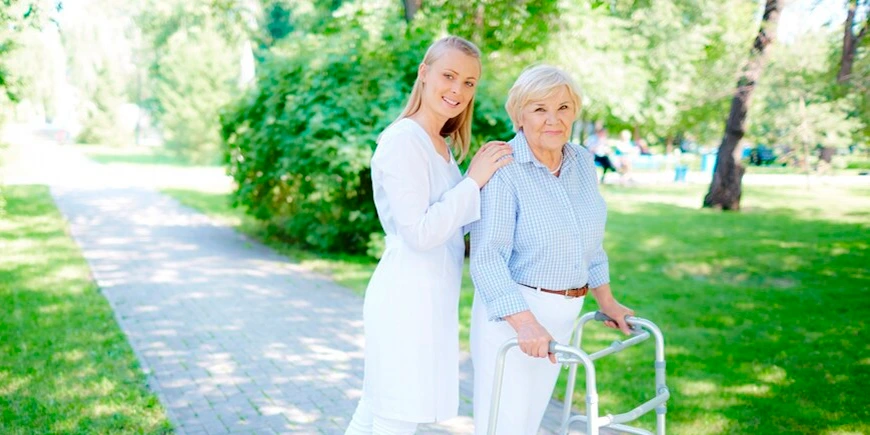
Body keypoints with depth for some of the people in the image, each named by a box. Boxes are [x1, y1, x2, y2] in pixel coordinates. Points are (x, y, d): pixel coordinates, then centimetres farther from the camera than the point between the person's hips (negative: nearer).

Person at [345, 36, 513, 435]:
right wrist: (474, 181, -18)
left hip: (428, 298, 9)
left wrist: (486, 178, 3)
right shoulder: (402, 140, -15)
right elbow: (419, 233, -20)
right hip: (408, 298, -9)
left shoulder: (441, 144, 14)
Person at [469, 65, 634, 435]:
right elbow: (488, 256, -24)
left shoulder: (582, 162, 5)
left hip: (562, 315, 7)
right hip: (511, 312, -6)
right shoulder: (502, 170, -17)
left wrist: (606, 300, 17)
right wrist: (524, 322, -34)